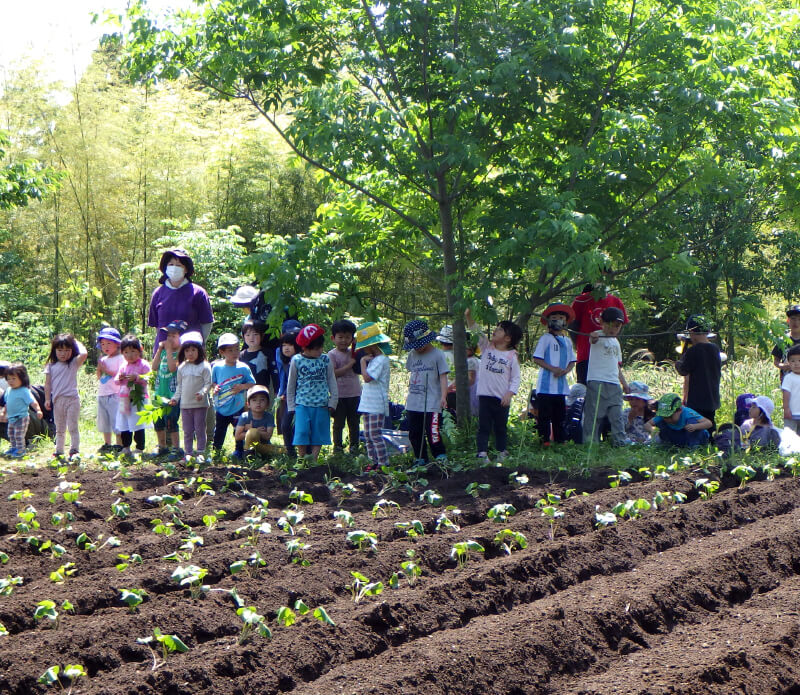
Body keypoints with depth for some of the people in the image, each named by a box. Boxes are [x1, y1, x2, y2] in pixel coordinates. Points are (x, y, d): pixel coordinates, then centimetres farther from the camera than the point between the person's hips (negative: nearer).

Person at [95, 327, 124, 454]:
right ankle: (107, 444, 22)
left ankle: (119, 444, -3)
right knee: (103, 420, 13)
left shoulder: (120, 358, -7)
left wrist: (108, 371, -17)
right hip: (102, 395, 8)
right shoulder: (103, 359, 14)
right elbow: (99, 376, 17)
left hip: (115, 394, -8)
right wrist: (99, 368, 0)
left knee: (116, 419, -8)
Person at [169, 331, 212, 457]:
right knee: (187, 431, 10)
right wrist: (175, 398, 8)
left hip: (200, 404, -5)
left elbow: (208, 383, -8)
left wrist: (202, 393, -23)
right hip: (185, 404, 5)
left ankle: (200, 451, 5)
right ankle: (188, 453, 17)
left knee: (200, 430, 0)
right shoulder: (182, 367, 9)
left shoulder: (204, 366, -6)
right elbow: (179, 385, 17)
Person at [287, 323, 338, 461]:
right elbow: (291, 385, 6)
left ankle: (313, 460, 10)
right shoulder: (296, 361, -2)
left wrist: (332, 403, 4)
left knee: (318, 434, 3)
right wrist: (291, 407, 5)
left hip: (321, 405, 2)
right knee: (301, 432, -8)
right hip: (302, 404, -2)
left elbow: (332, 383, 9)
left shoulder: (325, 360, 2)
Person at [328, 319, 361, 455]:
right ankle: (338, 445, 15)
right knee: (339, 423, 5)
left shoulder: (353, 352, 8)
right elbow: (334, 373, -17)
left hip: (355, 394, 4)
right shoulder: (332, 354, -7)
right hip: (339, 395, -4)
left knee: (354, 423, 10)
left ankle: (354, 446, 20)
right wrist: (349, 365, -20)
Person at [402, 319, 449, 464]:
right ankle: (421, 461, 19)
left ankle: (442, 460, 0)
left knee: (433, 433, -10)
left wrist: (443, 396, -14)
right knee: (415, 434, 10)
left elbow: (443, 377, -6)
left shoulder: (437, 355, -5)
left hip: (432, 404, -6)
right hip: (413, 404, 6)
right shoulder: (412, 354, 11)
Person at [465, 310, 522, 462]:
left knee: (501, 428, 11)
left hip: (502, 398, -1)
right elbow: (476, 331, -3)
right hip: (485, 395, 1)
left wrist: (509, 394, -15)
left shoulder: (512, 356, -1)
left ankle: (502, 453, 22)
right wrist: (468, 316, -17)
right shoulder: (487, 347, 6)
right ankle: (482, 453, -3)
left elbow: (516, 378, -2)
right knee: (483, 426, -1)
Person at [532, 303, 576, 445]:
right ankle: (544, 440, 0)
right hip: (546, 385, -6)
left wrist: (565, 370, -6)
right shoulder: (545, 338, -3)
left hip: (561, 385, 6)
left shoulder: (567, 341, 15)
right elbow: (537, 358, -7)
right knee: (545, 414, -4)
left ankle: (560, 440, 15)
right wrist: (552, 368, -17)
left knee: (560, 414, 10)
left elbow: (572, 361, 15)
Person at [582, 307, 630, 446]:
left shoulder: (616, 342, 21)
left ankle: (620, 440, 8)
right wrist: (593, 337, -53)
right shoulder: (599, 336, -2)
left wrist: (624, 382, 21)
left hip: (614, 383, 7)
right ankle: (590, 441, -3)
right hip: (597, 381, -7)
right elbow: (593, 339, -29)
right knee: (594, 412, -5)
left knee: (616, 413, 5)